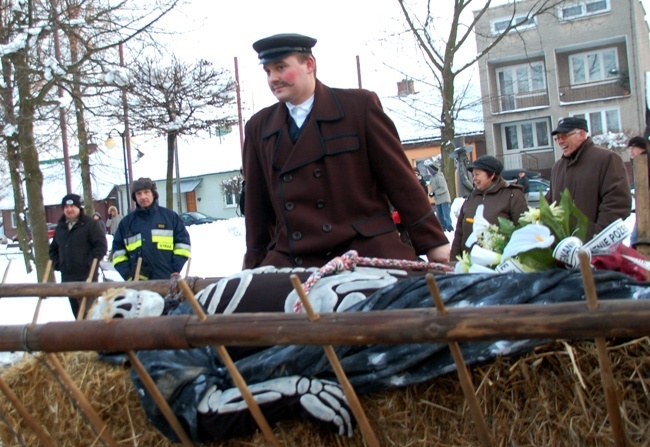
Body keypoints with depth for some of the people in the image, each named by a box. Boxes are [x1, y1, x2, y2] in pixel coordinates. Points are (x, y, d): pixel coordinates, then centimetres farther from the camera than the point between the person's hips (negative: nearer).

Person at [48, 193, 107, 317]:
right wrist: (57, 264, 10)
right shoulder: (60, 227, 15)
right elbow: (53, 249, 25)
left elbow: (101, 246, -9)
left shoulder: (90, 224, -4)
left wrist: (88, 263, -14)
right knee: (76, 311, 12)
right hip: (67, 277, 6)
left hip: (87, 276, -6)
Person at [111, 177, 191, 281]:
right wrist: (127, 274, -1)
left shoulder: (170, 216, 6)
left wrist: (175, 271, -5)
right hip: (139, 283, 1)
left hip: (168, 280, -1)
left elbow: (183, 243, 5)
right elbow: (118, 250, 13)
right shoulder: (127, 222, 11)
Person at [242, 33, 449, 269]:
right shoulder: (258, 127, 12)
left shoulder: (360, 105, 1)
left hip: (368, 251, -2)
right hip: (292, 263, 2)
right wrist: (254, 266, 15)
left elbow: (399, 177, 1)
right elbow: (257, 203, 15)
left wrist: (432, 240, 1)